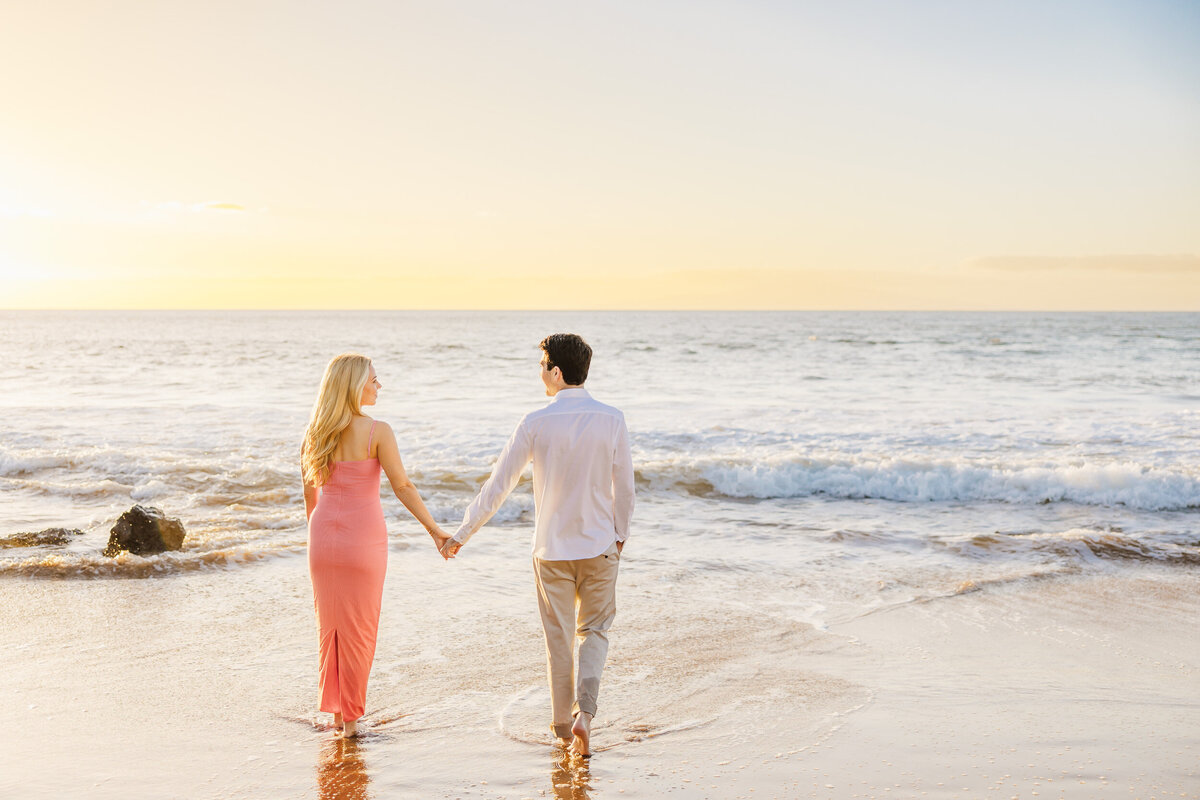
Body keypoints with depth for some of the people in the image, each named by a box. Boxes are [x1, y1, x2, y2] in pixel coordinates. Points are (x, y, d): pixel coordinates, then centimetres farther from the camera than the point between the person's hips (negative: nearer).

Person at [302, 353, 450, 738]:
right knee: (358, 630, 8)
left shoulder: (317, 433, 2)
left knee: (330, 626, 17)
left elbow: (310, 490, 9)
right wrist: (434, 530, -4)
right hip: (364, 537, -4)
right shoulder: (377, 432, -13)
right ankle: (350, 718, 15)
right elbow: (402, 486, -12)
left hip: (324, 537, 4)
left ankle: (334, 709, 24)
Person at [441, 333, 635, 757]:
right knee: (594, 631, 15)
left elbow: (498, 485, -7)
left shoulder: (536, 423, -11)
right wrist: (619, 535, 14)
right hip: (599, 546, 1)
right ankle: (584, 712, -4)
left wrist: (461, 534, 2)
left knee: (558, 637, 14)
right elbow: (624, 487, -3)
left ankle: (563, 721, 25)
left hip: (552, 548, -1)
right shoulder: (612, 420, -8)